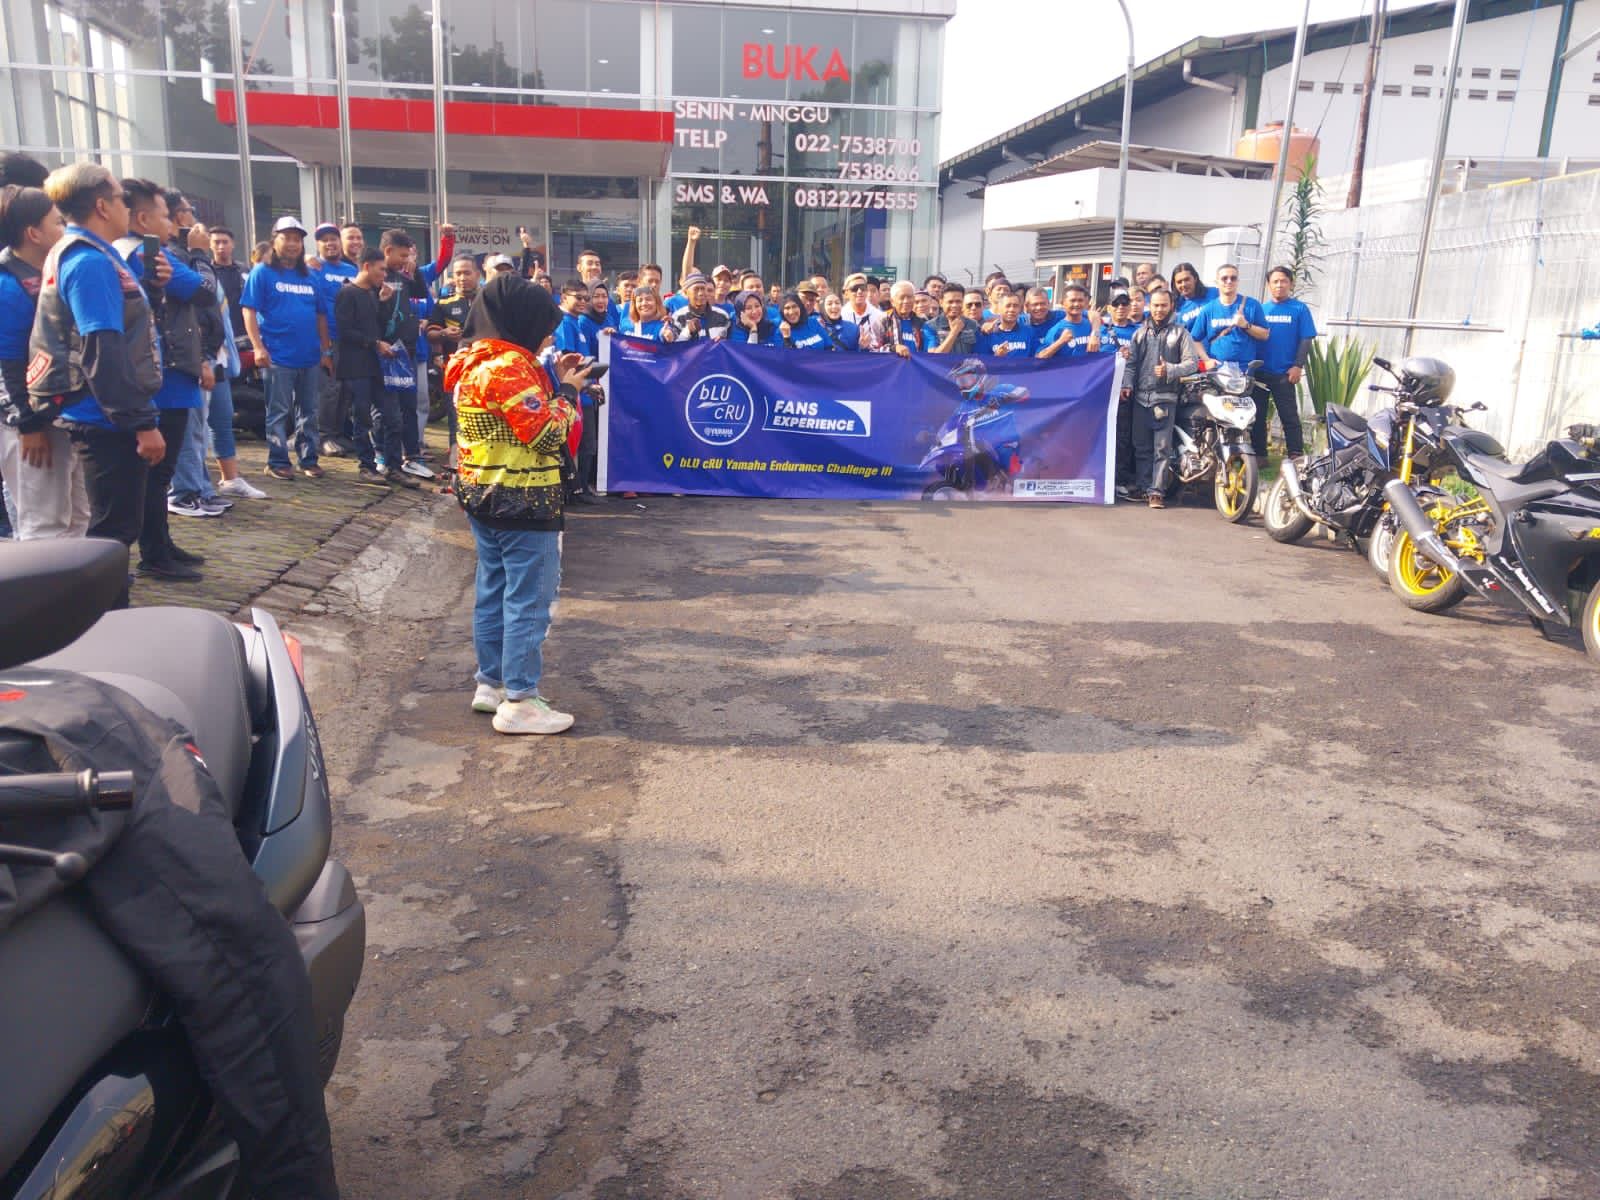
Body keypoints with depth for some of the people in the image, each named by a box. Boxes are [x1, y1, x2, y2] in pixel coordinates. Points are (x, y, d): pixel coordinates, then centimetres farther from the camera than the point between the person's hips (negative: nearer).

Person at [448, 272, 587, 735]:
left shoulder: (476, 361, 11)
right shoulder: (509, 366, -19)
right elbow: (546, 435, -20)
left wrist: (554, 382, 7)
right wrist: (568, 391, -7)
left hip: (483, 493, 10)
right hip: (523, 501, -10)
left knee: (493, 593, 17)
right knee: (529, 601, -4)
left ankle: (491, 684, 27)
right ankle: (519, 702, 1)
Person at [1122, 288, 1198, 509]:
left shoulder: (1179, 332, 5)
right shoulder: (1141, 332, 16)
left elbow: (1192, 362, -1)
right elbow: (1131, 362, 13)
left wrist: (1170, 370, -16)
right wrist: (1128, 384, -2)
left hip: (1166, 397, -3)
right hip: (1141, 396, 4)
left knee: (1162, 447, -8)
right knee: (1141, 446, 7)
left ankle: (1156, 491, -8)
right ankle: (1142, 487, 16)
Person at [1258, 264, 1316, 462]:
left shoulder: (1299, 309, 1)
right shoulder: (1261, 309, 10)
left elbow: (1306, 340, -2)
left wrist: (1298, 366, -12)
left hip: (1285, 374, -3)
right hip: (1259, 371, 3)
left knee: (1289, 416, -3)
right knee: (1257, 415, 9)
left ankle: (1296, 456, -1)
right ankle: (1258, 453, 18)